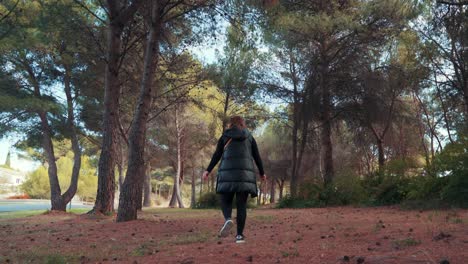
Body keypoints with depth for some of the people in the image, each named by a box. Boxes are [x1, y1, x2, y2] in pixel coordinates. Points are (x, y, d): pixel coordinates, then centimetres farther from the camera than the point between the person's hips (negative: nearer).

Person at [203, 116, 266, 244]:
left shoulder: (225, 136, 12)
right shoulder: (250, 137, 15)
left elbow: (217, 155, 3)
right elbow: (257, 157, 12)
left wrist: (208, 170, 5)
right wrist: (262, 173, 22)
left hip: (228, 172, -1)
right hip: (245, 173, 1)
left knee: (225, 200, 8)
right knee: (242, 204, 4)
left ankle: (228, 219, -22)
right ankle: (240, 235, -2)